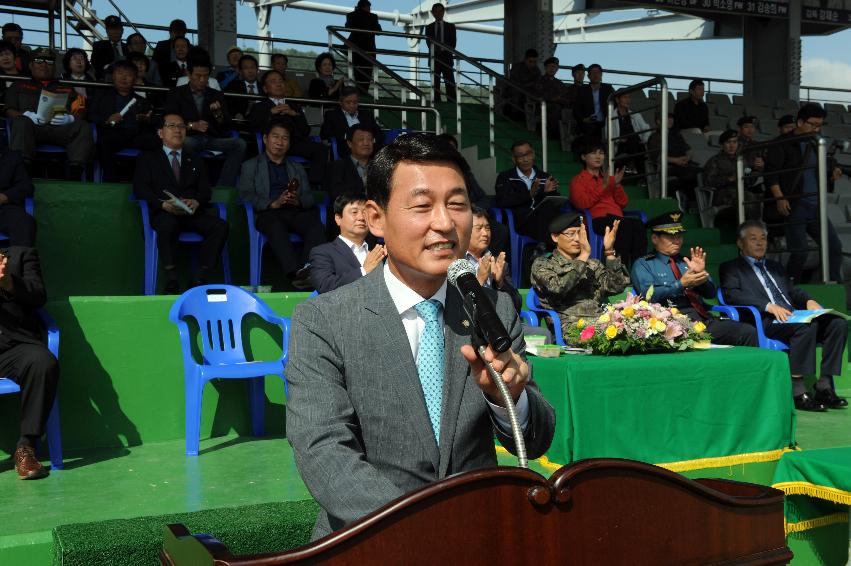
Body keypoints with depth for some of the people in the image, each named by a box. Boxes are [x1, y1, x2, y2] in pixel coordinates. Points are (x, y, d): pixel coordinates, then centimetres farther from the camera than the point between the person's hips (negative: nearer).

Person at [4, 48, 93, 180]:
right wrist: (27, 115, -7)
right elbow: (9, 111, 17)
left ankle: (74, 177, -46)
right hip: (32, 126, -1)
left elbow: (80, 113, 18)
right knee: (21, 123, -37)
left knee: (83, 127, -32)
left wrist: (70, 118, -7)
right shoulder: (19, 86, 31)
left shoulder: (66, 89, 32)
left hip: (61, 128, 1)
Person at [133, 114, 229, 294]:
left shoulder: (196, 161, 29)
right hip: (164, 213, -3)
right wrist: (163, 204, -15)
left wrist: (196, 202, -10)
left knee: (220, 226, -28)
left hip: (193, 213, 3)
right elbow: (140, 188, 5)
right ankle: (171, 281, -34)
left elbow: (205, 190, 15)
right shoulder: (148, 159, 20)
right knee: (168, 224, -40)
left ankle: (201, 279, -25)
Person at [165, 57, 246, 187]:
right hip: (190, 138, -3)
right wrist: (192, 125, -15)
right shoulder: (176, 94, 13)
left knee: (239, 144, -27)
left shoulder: (217, 96, 19)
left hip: (213, 139, 3)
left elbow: (227, 126, 12)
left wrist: (218, 114, -10)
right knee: (185, 143, -40)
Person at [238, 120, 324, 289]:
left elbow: (309, 197, 19)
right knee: (277, 229, -39)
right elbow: (246, 195, 5)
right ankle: (296, 274, -53)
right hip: (268, 212, -3)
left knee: (317, 226, -32)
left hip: (295, 211, 3)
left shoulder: (297, 168, 32)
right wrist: (273, 204, -11)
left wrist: (298, 201, -7)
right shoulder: (251, 166, 21)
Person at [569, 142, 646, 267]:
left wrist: (617, 185, 5)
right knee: (624, 224, -37)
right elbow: (582, 204, -3)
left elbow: (623, 203, 21)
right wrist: (603, 186, -8)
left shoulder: (610, 178, 31)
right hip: (596, 220, -5)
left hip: (617, 218, 5)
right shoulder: (578, 181, 17)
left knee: (638, 224, -31)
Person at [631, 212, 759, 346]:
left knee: (749, 332, -18)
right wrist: (681, 284, -15)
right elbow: (648, 295, -7)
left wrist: (701, 273, 1)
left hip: (705, 318, 6)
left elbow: (711, 294, 19)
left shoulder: (686, 262, 25)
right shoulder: (643, 264, 10)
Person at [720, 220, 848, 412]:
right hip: (764, 322, -6)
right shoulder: (731, 268, 12)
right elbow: (732, 295, -6)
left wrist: (809, 301, 0)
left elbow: (794, 291, 25)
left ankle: (824, 386, -17)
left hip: (792, 316, 7)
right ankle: (797, 391, -30)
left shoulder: (775, 267, 34)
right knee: (806, 325, -33)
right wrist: (769, 306, -19)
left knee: (838, 323, -18)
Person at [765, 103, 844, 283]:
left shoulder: (813, 145, 18)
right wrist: (779, 198, -21)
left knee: (835, 247, 5)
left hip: (815, 206, 7)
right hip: (793, 207, -7)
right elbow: (771, 172, -12)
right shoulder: (783, 144, -4)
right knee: (799, 252, -9)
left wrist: (832, 174, 6)